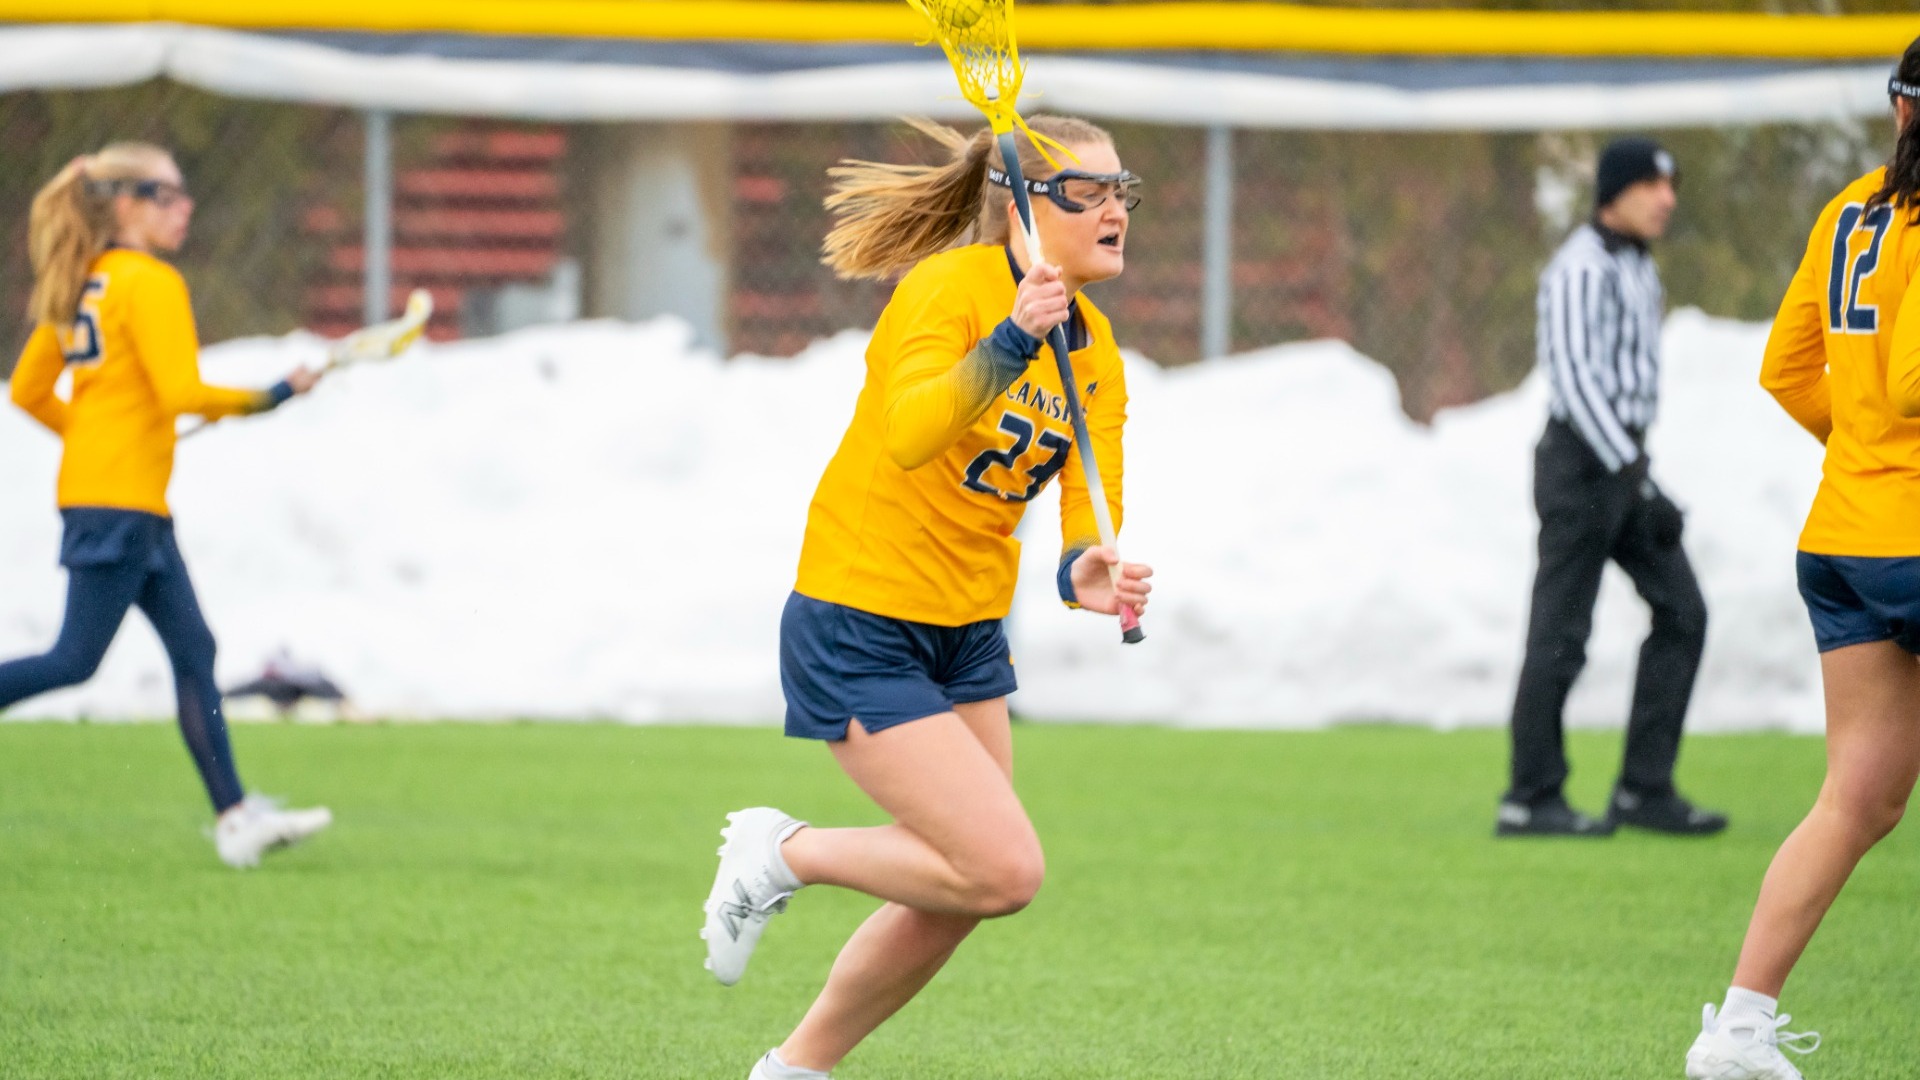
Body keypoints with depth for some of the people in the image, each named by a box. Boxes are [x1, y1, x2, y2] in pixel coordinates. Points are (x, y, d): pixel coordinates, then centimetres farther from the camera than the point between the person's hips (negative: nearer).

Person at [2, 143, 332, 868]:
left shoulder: (83, 286, 14)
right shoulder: (150, 284, -12)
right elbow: (182, 392, -20)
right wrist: (271, 397, -10)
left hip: (138, 508, 10)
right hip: (120, 504, -10)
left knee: (193, 650, 6)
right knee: (75, 661, -7)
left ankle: (235, 816, 4)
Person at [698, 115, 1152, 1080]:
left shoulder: (1095, 351, 3)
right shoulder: (950, 286, -19)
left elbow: (1092, 517, -8)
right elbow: (909, 436, -38)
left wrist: (1088, 575, -31)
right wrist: (1010, 345, -52)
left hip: (966, 635, 8)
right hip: (857, 627, -8)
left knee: (952, 899, 10)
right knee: (1004, 871, -16)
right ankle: (782, 853, 6)